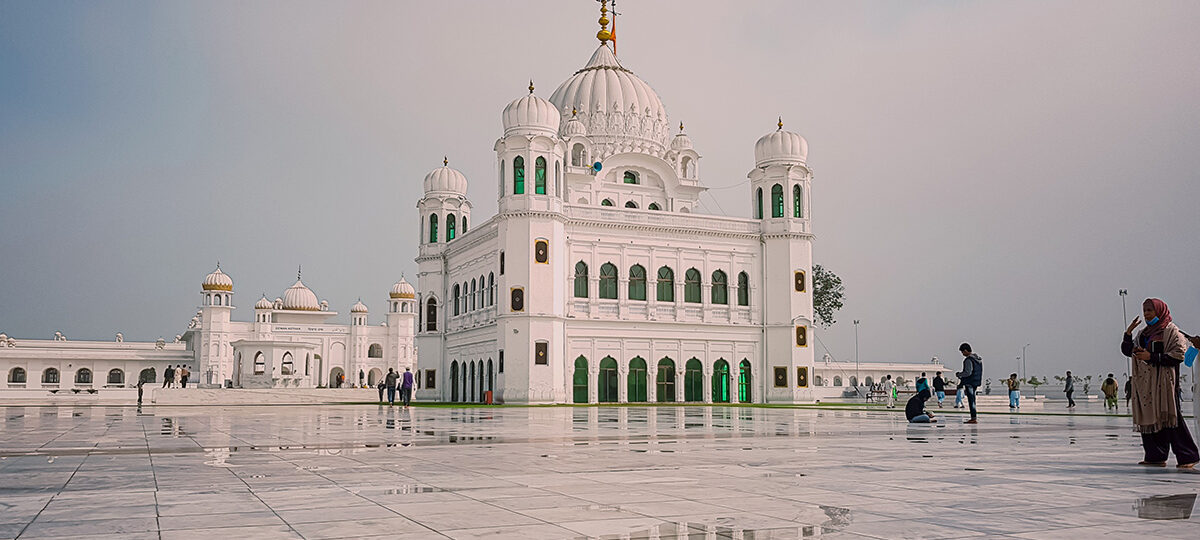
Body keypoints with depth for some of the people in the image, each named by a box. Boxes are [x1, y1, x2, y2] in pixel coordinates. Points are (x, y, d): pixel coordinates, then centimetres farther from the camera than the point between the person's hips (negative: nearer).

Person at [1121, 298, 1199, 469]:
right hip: (1145, 382, 7)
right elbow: (1127, 351, 20)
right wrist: (1128, 332, 6)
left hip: (1164, 381, -7)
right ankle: (1156, 456, 8)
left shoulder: (1171, 331, -2)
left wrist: (1151, 357, -15)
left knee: (1170, 417, -11)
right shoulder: (1143, 333, 19)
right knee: (1149, 419, 4)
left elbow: (1178, 355, -11)